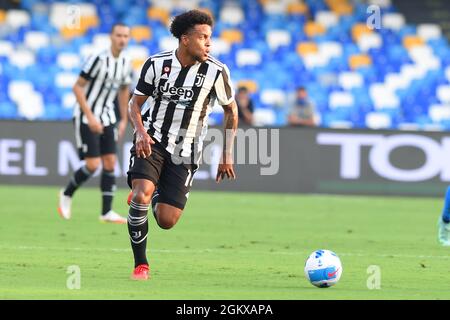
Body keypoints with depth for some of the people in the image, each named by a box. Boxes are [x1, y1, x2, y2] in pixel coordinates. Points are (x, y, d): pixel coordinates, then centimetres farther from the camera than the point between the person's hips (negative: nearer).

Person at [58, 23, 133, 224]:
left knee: (110, 163, -1)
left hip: (107, 118, 7)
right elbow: (77, 87, -17)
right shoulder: (98, 59, -19)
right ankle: (67, 194, 14)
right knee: (93, 165, -11)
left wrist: (124, 120, 15)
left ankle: (106, 212, 1)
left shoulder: (126, 63, 2)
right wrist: (90, 117, -22)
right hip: (86, 118, -6)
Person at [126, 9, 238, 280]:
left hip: (184, 152, 1)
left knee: (167, 221, -4)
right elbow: (135, 103, 3)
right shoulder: (157, 64, -7)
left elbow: (231, 110, 6)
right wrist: (141, 132, -18)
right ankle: (141, 265, -12)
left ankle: (153, 194, 35)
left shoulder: (216, 71, -9)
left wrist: (227, 156, 6)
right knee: (142, 195, -27)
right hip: (152, 141, -1)